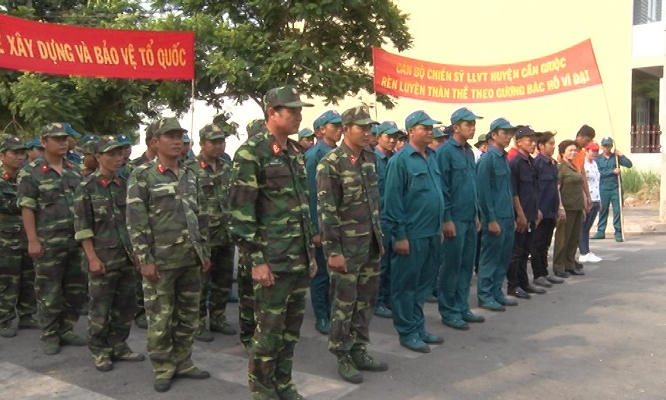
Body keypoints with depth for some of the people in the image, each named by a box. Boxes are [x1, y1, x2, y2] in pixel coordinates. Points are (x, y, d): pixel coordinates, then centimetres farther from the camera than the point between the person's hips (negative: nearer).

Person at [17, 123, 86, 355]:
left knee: (76, 288, 10)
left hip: (77, 240, 5)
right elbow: (27, 209, -7)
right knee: (50, 292, 4)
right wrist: (32, 240, -13)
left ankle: (66, 330, 25)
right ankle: (49, 336, 17)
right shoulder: (31, 173, -3)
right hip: (49, 242, -5)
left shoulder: (75, 171, 11)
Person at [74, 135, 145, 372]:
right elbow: (82, 226, -8)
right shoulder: (87, 187, -6)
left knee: (125, 304, 11)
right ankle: (99, 351, 19)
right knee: (100, 306, 5)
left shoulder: (125, 185, 9)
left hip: (128, 256, 5)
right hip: (103, 257, -5)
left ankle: (119, 346, 25)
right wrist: (92, 257, -13)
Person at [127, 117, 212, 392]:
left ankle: (182, 362, 26)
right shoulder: (142, 176, -6)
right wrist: (145, 259, -14)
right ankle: (163, 369, 18)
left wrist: (205, 251, 11)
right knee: (160, 318, 4)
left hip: (191, 259, 6)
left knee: (189, 315, 12)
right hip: (161, 260, -5)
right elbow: (136, 221, -10)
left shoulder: (191, 175, 11)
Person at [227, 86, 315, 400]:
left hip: (300, 258, 7)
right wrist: (256, 260, -17)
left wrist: (311, 252, 16)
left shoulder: (297, 153, 12)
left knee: (292, 326, 15)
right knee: (269, 327, 4)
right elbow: (240, 211, -15)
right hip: (273, 260, -7)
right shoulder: (251, 153, -11)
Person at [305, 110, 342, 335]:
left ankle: (333, 312, 28)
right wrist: (315, 229, -17)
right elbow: (310, 194, -15)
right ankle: (321, 317, 17)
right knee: (321, 272, 5)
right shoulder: (314, 155, -12)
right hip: (323, 223, -6)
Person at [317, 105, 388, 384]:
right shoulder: (330, 164, -13)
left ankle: (359, 351, 28)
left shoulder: (371, 158, 8)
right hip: (346, 245, -7)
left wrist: (380, 237, 16)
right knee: (344, 303, 4)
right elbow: (326, 211, -16)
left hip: (371, 243, 7)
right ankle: (343, 358, 18)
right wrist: (333, 251, -18)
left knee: (366, 301, 14)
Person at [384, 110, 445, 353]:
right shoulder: (400, 160, -10)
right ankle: (407, 332, 16)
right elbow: (393, 200, -13)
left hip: (432, 233, 8)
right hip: (412, 234, -7)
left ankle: (418, 327, 29)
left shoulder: (432, 157, 12)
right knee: (406, 285, 5)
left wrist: (440, 227, 16)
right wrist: (399, 235, -15)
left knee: (424, 283, 16)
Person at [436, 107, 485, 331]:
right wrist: (447, 219, -16)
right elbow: (442, 188, -14)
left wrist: (476, 214, 16)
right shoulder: (445, 152, -11)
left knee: (467, 265, 13)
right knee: (451, 266, 1)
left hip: (470, 219, 8)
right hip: (455, 219, -8)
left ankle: (462, 308, 24)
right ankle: (448, 311, 12)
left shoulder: (469, 152, 13)